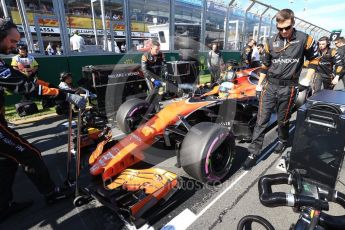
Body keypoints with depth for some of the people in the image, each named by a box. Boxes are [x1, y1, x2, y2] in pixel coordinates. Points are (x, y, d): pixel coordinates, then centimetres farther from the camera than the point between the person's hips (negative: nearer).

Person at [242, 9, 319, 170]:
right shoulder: (271, 42, 4)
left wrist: (307, 80, -2)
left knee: (283, 119, 13)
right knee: (261, 120, -3)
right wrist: (259, 85, 10)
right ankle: (253, 153, 4)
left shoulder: (304, 39, -2)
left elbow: (314, 59, 9)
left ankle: (282, 141, 44)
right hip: (270, 85, 2)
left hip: (288, 87, -1)